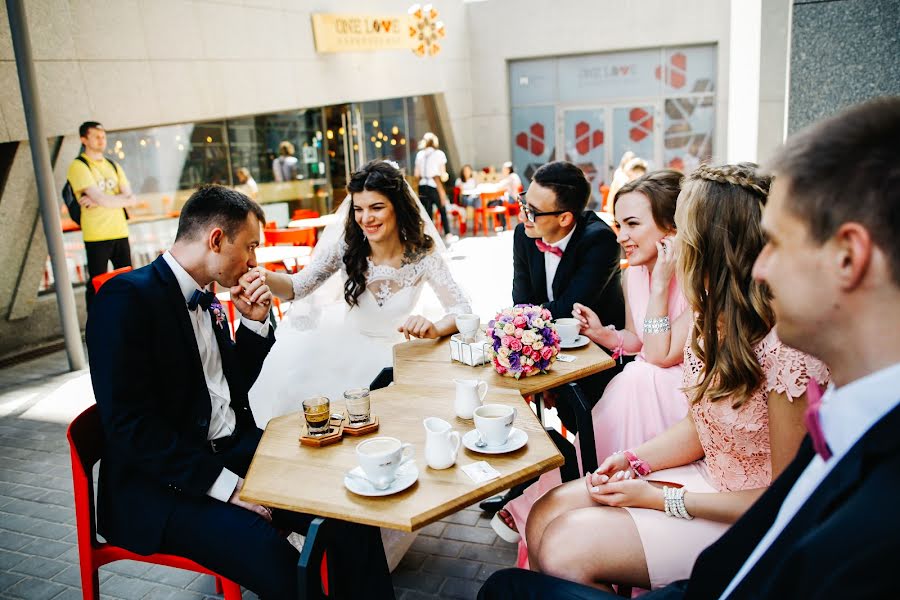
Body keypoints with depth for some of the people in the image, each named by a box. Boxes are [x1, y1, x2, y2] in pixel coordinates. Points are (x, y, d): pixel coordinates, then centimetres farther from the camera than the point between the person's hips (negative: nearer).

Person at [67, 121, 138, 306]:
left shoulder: (113, 166, 15)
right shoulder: (78, 166, -5)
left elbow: (130, 198, 2)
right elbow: (102, 199, -16)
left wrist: (98, 200, -10)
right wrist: (124, 199, 0)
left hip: (120, 233, 6)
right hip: (96, 236, -5)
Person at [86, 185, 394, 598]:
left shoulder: (206, 300, 12)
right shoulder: (129, 297, -14)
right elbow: (130, 425, -20)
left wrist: (254, 323, 5)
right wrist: (227, 485, -22)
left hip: (233, 451, 8)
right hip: (165, 483, -7)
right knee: (279, 567, -29)